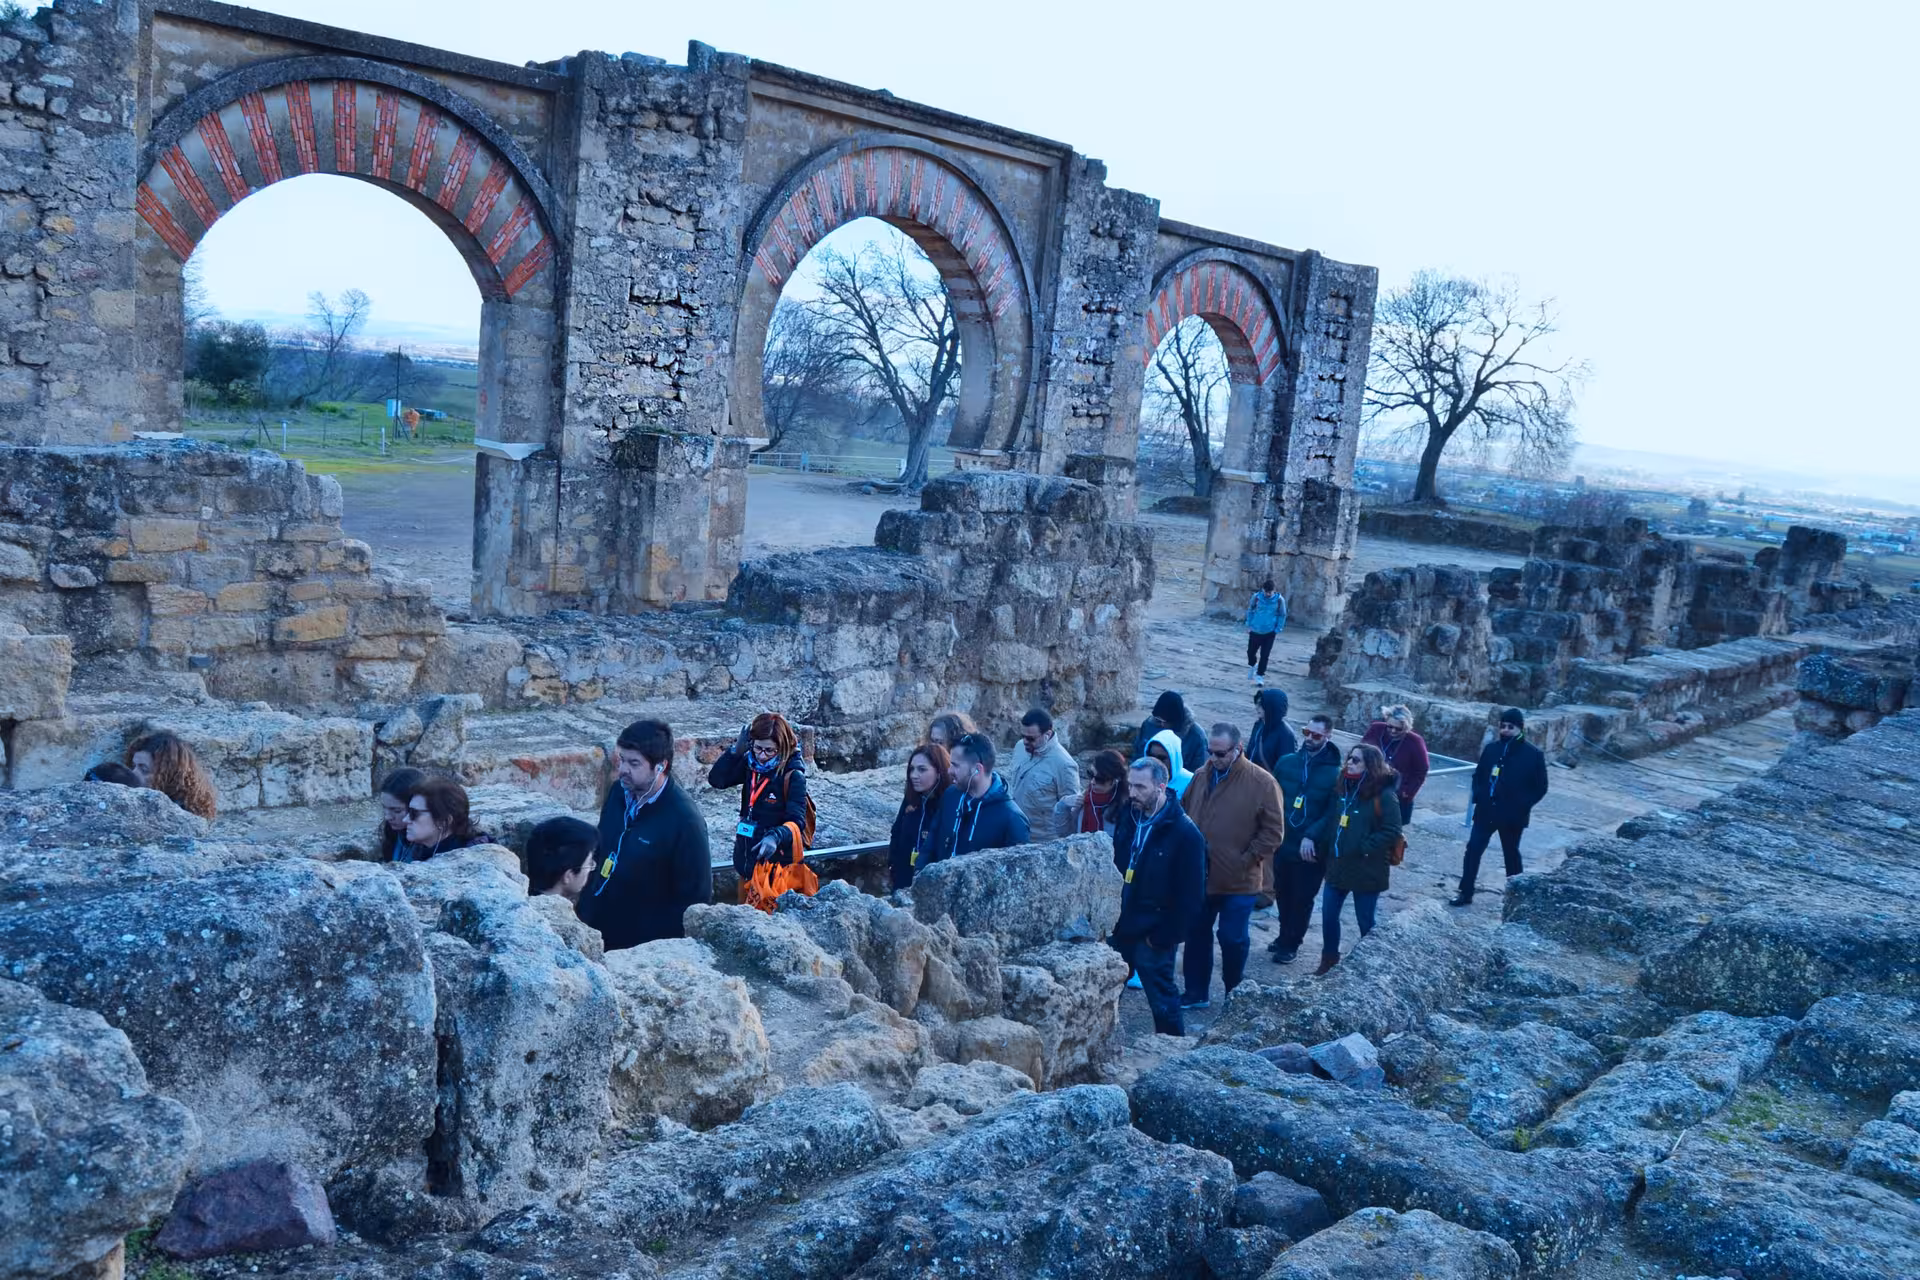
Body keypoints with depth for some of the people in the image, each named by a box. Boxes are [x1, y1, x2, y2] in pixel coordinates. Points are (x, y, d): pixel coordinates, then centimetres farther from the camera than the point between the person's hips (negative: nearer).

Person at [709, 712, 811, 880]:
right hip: (746, 856, 6)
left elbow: (796, 821, -24)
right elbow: (716, 780, -6)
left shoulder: (793, 775, -20)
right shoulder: (751, 764, -3)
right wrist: (736, 750, -17)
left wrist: (776, 837, -44)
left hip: (778, 860, -6)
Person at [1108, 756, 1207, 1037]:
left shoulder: (1185, 833, -17)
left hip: (1152, 936, -6)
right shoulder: (1128, 817, 4)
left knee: (1162, 999, 8)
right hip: (1119, 929, 6)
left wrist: (1164, 936, -15)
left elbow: (1191, 895, -16)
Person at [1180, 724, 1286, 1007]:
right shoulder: (1201, 777, 3)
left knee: (1233, 939, 6)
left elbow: (1273, 831, -10)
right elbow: (1183, 815, 15)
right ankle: (1195, 993, 30)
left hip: (1238, 882, -5)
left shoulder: (1262, 782, -13)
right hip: (1199, 876, 5)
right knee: (1197, 935, 15)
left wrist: (1248, 859, -13)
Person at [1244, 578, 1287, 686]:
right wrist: (1249, 625, 2)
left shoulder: (1279, 599, -11)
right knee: (1251, 652, 11)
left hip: (1269, 633, -1)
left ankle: (1260, 675, 12)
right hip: (1255, 631, 1)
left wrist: (1277, 629, -3)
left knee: (1264, 656, -1)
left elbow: (1282, 615, 0)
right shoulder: (1257, 596, -10)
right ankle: (1252, 665, 43)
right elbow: (1250, 610, 5)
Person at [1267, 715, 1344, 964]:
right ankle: (1284, 935, 38)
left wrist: (1311, 836, -22)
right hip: (1282, 843, 4)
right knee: (1283, 894, 18)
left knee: (1302, 899, 9)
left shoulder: (1335, 773, -11)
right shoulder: (1286, 762, 0)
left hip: (1311, 849, -4)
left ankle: (1291, 944, 26)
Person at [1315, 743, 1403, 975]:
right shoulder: (1343, 788, 5)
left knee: (1366, 923, 8)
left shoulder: (1383, 795, -16)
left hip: (1366, 871, -6)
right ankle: (1329, 959, 33)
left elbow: (1392, 832, -16)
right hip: (1337, 866, 6)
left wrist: (1365, 848, -18)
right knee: (1328, 915, 15)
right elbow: (1330, 819, 13)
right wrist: (1323, 847, 1)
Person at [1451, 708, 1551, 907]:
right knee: (1473, 849, -2)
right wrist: (1479, 797, -4)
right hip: (1486, 810, 3)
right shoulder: (1491, 749, 3)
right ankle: (1465, 893, 7)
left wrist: (1522, 805, -11)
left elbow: (1540, 787, -3)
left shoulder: (1534, 754, -7)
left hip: (1512, 815, -3)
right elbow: (1478, 775, 12)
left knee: (1511, 853, 11)